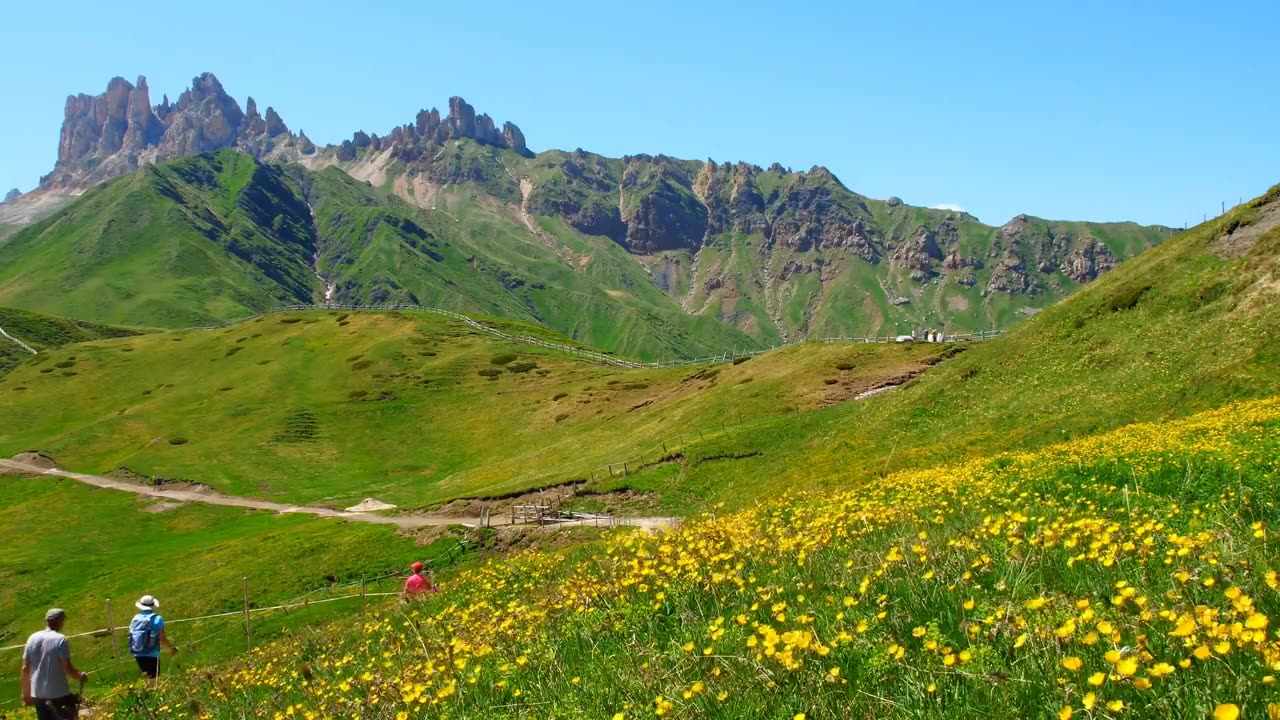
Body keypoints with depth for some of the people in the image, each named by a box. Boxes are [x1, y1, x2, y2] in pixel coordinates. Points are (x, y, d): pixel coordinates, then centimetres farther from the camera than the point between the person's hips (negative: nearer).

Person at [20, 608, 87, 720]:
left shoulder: (32, 638, 5)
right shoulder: (60, 639, -12)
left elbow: (25, 669, 7)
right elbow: (68, 669, -15)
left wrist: (26, 693, 16)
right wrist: (80, 676, 4)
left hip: (37, 694, 5)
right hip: (58, 693, -5)